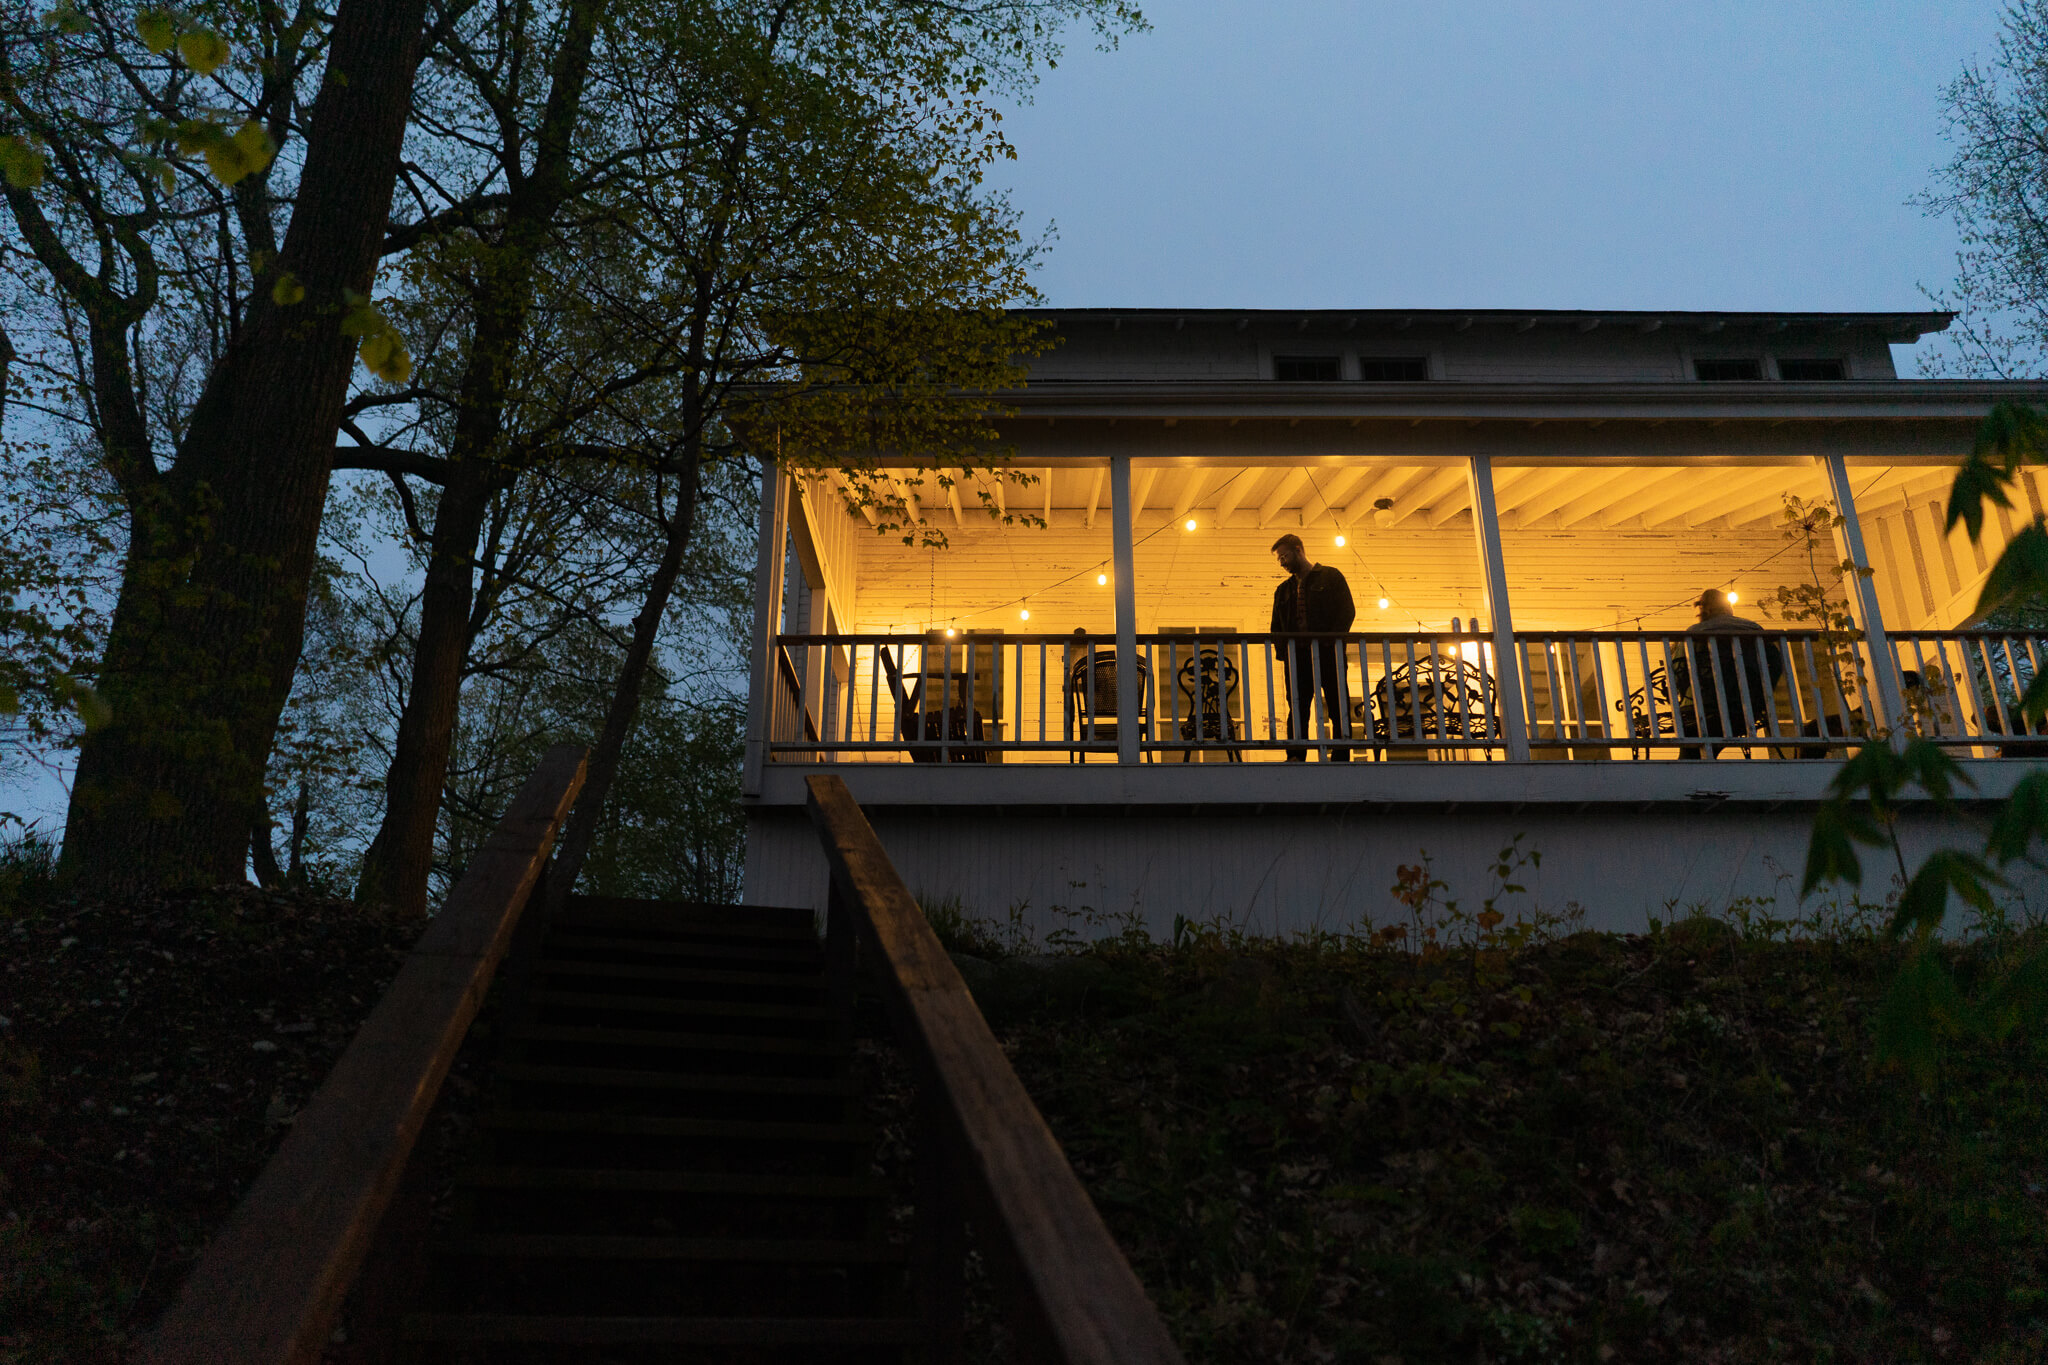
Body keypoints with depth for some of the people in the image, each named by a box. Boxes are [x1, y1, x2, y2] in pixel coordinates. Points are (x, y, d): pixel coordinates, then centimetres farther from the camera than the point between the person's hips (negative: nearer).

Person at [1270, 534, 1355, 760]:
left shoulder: (1330, 576, 9)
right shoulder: (1283, 590, 22)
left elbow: (1347, 611, 0)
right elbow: (1277, 626, 19)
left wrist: (1331, 643, -13)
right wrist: (1283, 654, 1)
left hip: (1329, 655, -3)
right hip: (1297, 657, 3)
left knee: (1338, 708, -4)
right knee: (1297, 708, -5)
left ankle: (1341, 757, -3)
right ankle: (1296, 757, -9)